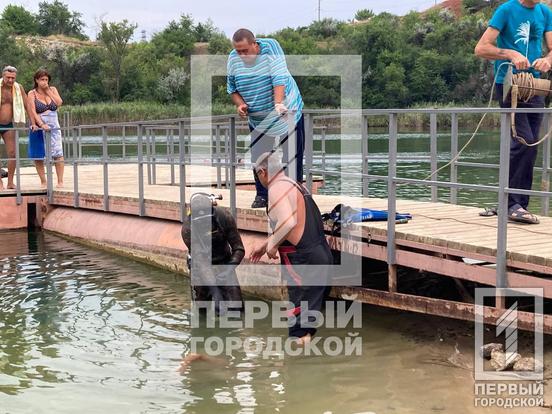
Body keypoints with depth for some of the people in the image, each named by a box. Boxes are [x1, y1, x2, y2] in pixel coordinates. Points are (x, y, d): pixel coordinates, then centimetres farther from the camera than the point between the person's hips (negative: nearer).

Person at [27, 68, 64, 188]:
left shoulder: (53, 90, 10)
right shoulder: (32, 94, 0)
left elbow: (59, 103, -6)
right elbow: (33, 111, -11)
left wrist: (48, 91, -6)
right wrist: (41, 124, -23)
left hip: (54, 127, 1)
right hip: (39, 128, -1)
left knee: (58, 154, -11)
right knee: (38, 156, 2)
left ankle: (60, 181, -8)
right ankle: (43, 181, 14)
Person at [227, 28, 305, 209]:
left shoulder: (270, 47, -16)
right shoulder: (233, 59, -6)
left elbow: (279, 77, -27)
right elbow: (232, 89, 8)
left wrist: (278, 103, -40)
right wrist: (240, 104, -12)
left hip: (287, 112, -3)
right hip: (257, 119, 3)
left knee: (293, 156, 2)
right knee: (258, 157, 0)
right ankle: (262, 195, 13)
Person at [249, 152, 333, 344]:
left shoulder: (277, 188, -11)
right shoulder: (295, 185, 20)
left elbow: (287, 222, -25)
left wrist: (272, 245, -10)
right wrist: (264, 245, 28)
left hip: (302, 260, -10)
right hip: (322, 255, 10)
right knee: (313, 304, 15)